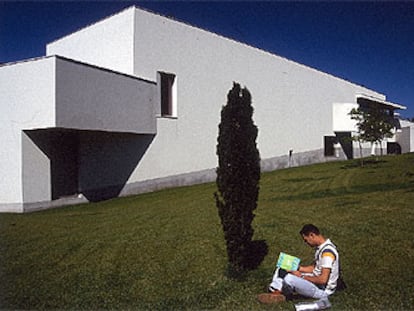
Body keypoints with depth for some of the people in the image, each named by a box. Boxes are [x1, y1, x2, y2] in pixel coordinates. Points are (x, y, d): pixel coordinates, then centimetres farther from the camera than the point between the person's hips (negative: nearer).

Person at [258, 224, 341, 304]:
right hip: (316, 282, 10)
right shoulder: (320, 247, 6)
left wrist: (302, 276, -18)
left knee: (289, 278, -31)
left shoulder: (327, 252, -25)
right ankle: (273, 293, -11)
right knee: (281, 270, 6)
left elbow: (323, 280, -28)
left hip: (323, 290, -10)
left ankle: (277, 295, -3)